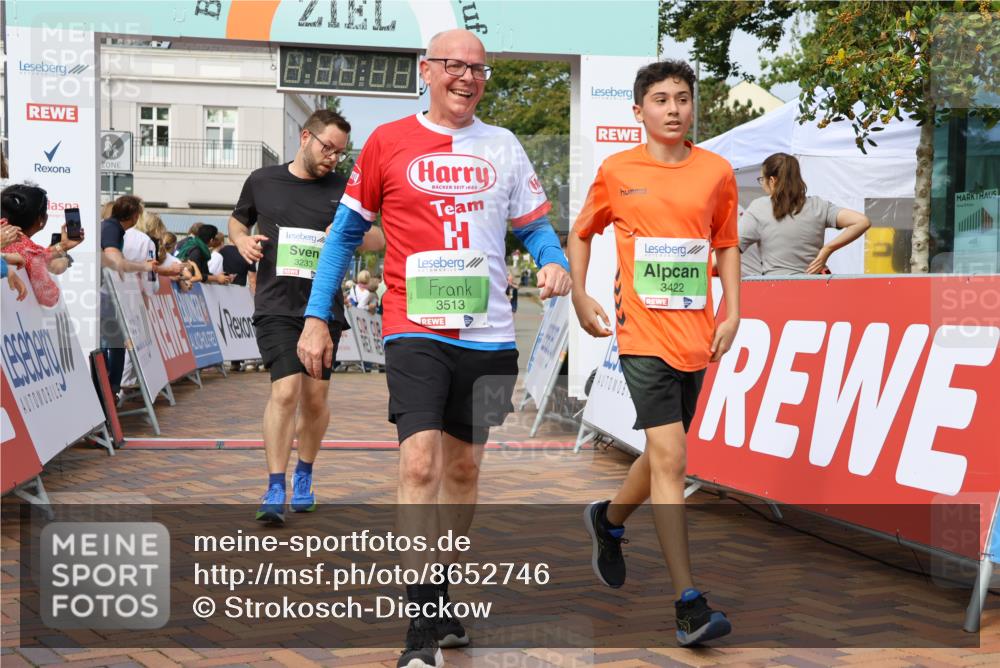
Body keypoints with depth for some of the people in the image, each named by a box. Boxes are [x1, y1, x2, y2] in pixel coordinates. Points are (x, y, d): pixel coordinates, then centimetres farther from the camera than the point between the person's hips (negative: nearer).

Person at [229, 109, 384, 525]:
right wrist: (242, 240, 0)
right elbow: (237, 221, 23)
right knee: (285, 391, -16)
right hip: (276, 307, -2)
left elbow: (379, 237, 13)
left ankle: (304, 476, 29)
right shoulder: (262, 181, 7)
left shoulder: (343, 189, 7)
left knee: (315, 398, 7)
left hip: (325, 308, 2)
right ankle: (275, 491, -10)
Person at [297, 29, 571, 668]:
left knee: (464, 467, 12)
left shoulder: (504, 147, 10)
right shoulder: (389, 142, 3)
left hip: (489, 335, 4)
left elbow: (535, 226, 15)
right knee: (420, 461, -16)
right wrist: (316, 317, 3)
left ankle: (437, 600, 29)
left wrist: (555, 263, -8)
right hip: (416, 329, -3)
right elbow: (347, 230, 7)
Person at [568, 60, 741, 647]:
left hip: (696, 337, 4)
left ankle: (609, 519, 47)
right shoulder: (616, 172, 0)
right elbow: (581, 233, 15)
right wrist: (581, 298, 6)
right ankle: (689, 603, -11)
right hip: (644, 335, -4)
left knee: (663, 454, 16)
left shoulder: (717, 172, 5)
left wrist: (732, 314, 6)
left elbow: (727, 244, 16)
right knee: (670, 457, -13)